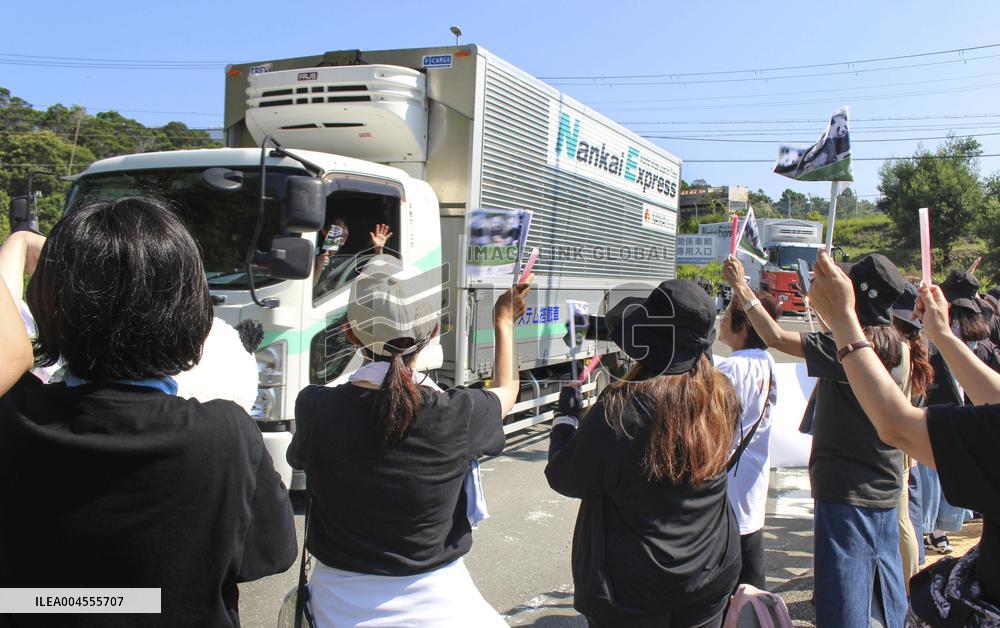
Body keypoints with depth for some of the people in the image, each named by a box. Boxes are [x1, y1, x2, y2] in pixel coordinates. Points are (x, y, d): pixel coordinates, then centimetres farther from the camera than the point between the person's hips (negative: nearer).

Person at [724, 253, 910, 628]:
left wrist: (742, 288, -11)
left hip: (845, 491, -8)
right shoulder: (899, 349, 5)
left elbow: (776, 338, -23)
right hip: (884, 489, 8)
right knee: (886, 597, 20)